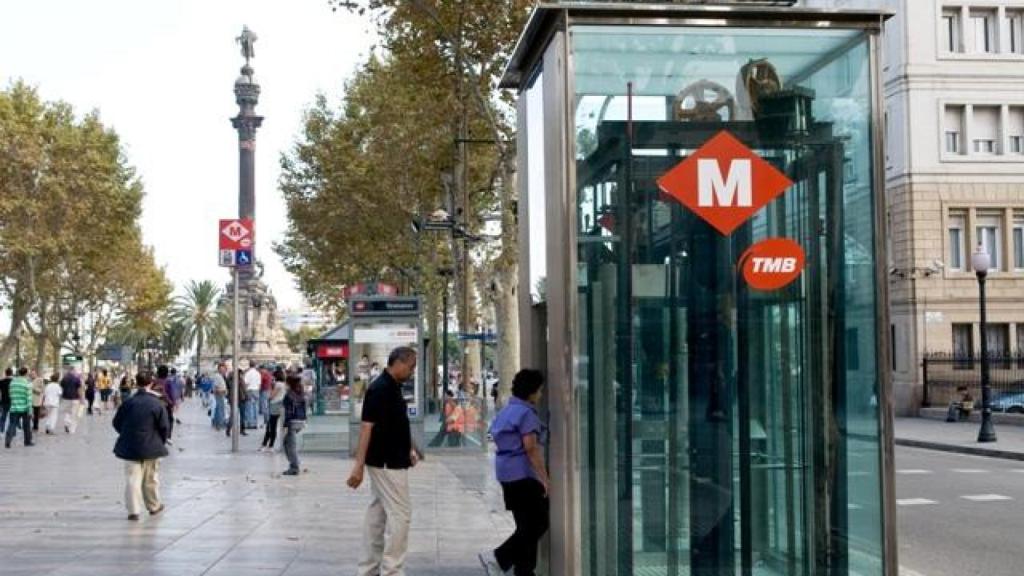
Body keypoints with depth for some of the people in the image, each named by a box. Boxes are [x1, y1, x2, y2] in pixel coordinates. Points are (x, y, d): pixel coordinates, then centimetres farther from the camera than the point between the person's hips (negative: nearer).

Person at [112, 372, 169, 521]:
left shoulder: (129, 402, -4)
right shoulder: (158, 404, -8)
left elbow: (117, 423, 4)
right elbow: (164, 427, -7)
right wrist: (161, 442, 10)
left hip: (130, 447, 0)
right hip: (151, 447, 0)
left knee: (132, 478, 1)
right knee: (151, 479, 16)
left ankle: (134, 511, -6)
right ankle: (154, 506, 30)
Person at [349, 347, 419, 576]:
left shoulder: (394, 387, 12)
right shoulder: (380, 388, -18)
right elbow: (367, 426, -22)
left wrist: (409, 450, 15)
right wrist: (359, 465, -25)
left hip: (390, 462, 10)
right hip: (387, 463, -10)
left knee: (378, 513, 13)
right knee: (400, 514, -8)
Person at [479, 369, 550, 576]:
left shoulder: (507, 410, 16)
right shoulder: (526, 413, -13)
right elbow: (531, 448, -18)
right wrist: (544, 478, -17)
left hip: (506, 474, 10)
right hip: (523, 474, -10)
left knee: (526, 525, 12)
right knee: (538, 524, -4)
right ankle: (499, 558, -10)